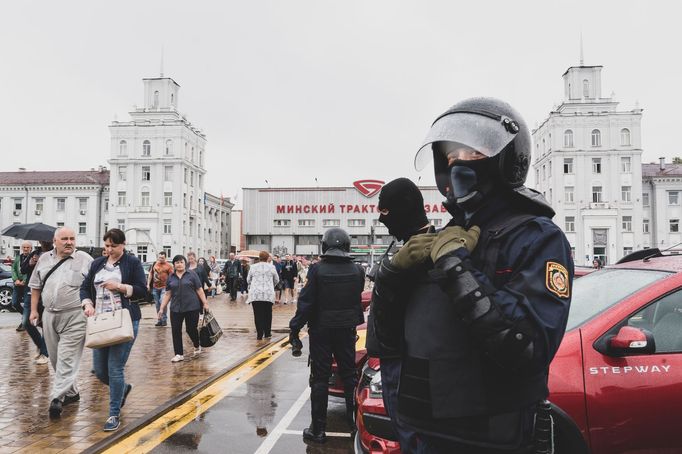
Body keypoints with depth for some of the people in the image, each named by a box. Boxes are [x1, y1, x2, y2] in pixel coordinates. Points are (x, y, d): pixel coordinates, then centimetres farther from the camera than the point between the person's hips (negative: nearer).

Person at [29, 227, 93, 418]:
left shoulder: (85, 260, -3)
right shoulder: (44, 259, 10)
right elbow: (36, 287, 17)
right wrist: (33, 310, 12)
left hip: (75, 318, -5)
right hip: (49, 316, 5)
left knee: (67, 359, -9)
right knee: (55, 359, 13)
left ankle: (57, 397, -8)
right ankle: (71, 392, 27)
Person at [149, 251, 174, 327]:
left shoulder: (168, 266, -4)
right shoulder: (154, 264, 10)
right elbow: (150, 275, 17)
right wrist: (148, 285, 13)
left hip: (164, 287, -5)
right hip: (155, 287, 5)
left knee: (162, 302, -17)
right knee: (157, 304, 9)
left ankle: (164, 319, -6)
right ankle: (160, 320, 19)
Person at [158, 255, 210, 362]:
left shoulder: (192, 275, 0)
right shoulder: (171, 278, 8)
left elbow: (199, 290, -1)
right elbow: (167, 294, 10)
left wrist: (205, 303, -6)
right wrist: (162, 308, 5)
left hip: (192, 308, -3)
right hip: (176, 309, 3)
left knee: (191, 329, 3)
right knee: (175, 330, 0)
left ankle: (197, 346, 32)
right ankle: (179, 354, 12)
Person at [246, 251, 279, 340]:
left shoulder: (253, 267, 4)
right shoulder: (271, 267, 3)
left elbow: (248, 280, 14)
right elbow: (276, 280, 13)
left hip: (255, 294, 0)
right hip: (268, 294, 0)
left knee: (258, 314, 3)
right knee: (268, 314, 11)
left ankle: (259, 334, 2)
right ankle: (267, 334, 17)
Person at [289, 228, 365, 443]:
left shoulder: (317, 270, -14)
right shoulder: (357, 270, -4)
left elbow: (305, 302, -14)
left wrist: (295, 328, -8)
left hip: (321, 330, -3)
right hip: (347, 329, 3)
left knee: (320, 379, 5)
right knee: (349, 375, 16)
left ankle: (318, 429, 10)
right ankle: (355, 420, 26)